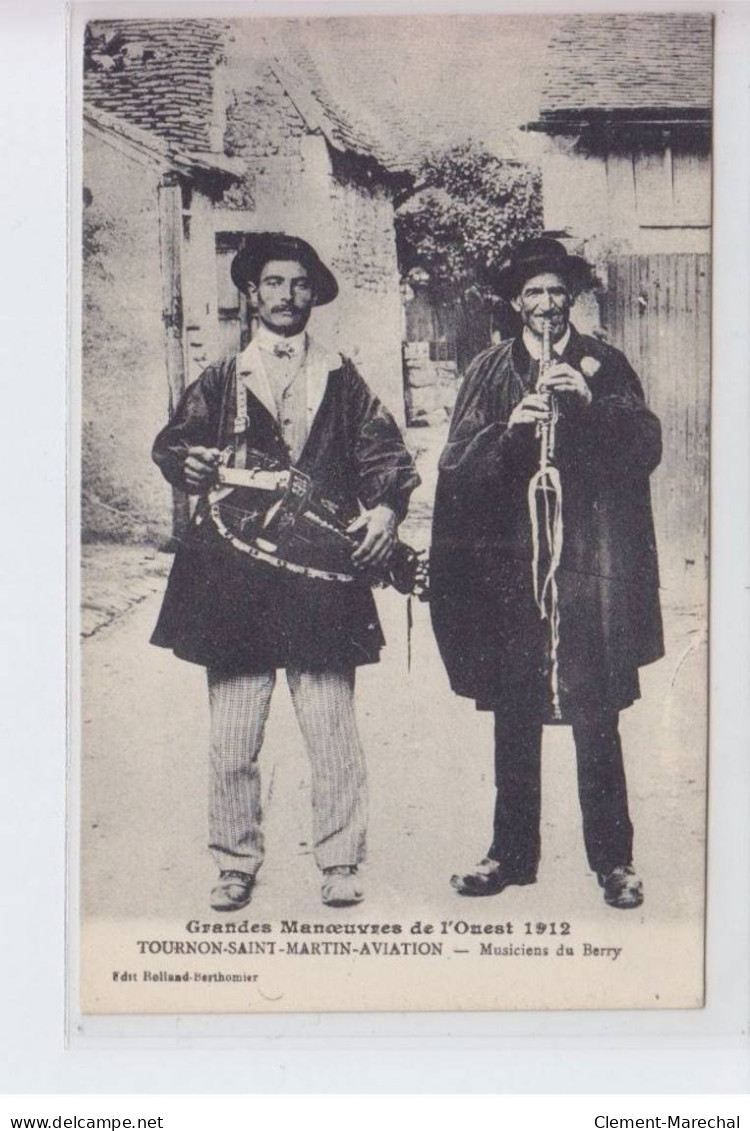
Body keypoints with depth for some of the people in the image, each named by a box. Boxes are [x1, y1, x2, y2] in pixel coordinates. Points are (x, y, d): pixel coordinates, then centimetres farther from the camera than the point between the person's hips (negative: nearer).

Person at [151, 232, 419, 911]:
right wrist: (188, 463, -8)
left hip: (322, 572, 0)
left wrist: (386, 507, -10)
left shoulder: (341, 379, 15)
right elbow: (170, 442, 15)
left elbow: (385, 452, 9)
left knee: (333, 732, -2)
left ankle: (340, 864, 12)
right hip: (234, 580, 1)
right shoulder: (220, 382, 16)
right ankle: (236, 864, 16)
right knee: (232, 740, 2)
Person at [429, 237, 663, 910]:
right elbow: (455, 465, 3)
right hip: (510, 570, 2)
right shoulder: (489, 372, 12)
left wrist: (590, 402, -15)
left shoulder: (604, 365, 9)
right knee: (514, 722, 8)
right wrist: (507, 431, -13)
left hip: (589, 569, -1)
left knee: (597, 722, 1)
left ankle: (613, 860, 13)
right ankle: (512, 854, 20)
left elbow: (647, 449, -2)